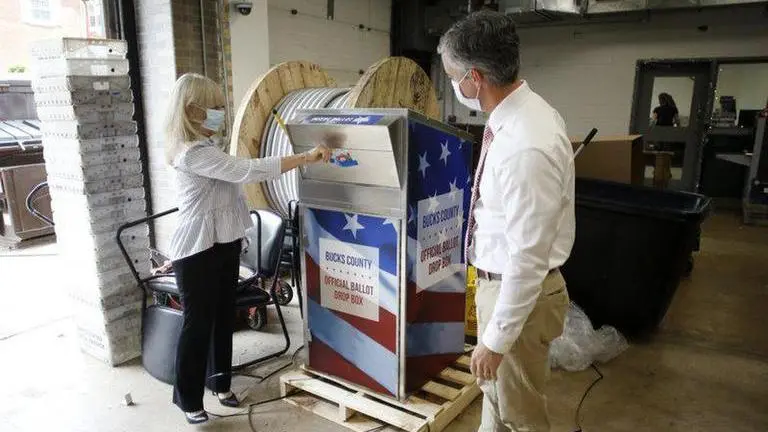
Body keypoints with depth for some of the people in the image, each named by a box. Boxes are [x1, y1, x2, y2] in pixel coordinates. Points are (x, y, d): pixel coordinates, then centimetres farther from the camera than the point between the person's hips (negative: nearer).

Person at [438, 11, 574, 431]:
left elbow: (528, 259, -28)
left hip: (518, 290, -9)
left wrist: (497, 338, -19)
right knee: (494, 392, 28)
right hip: (500, 281, 9)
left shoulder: (526, 147, -32)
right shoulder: (520, 114, -1)